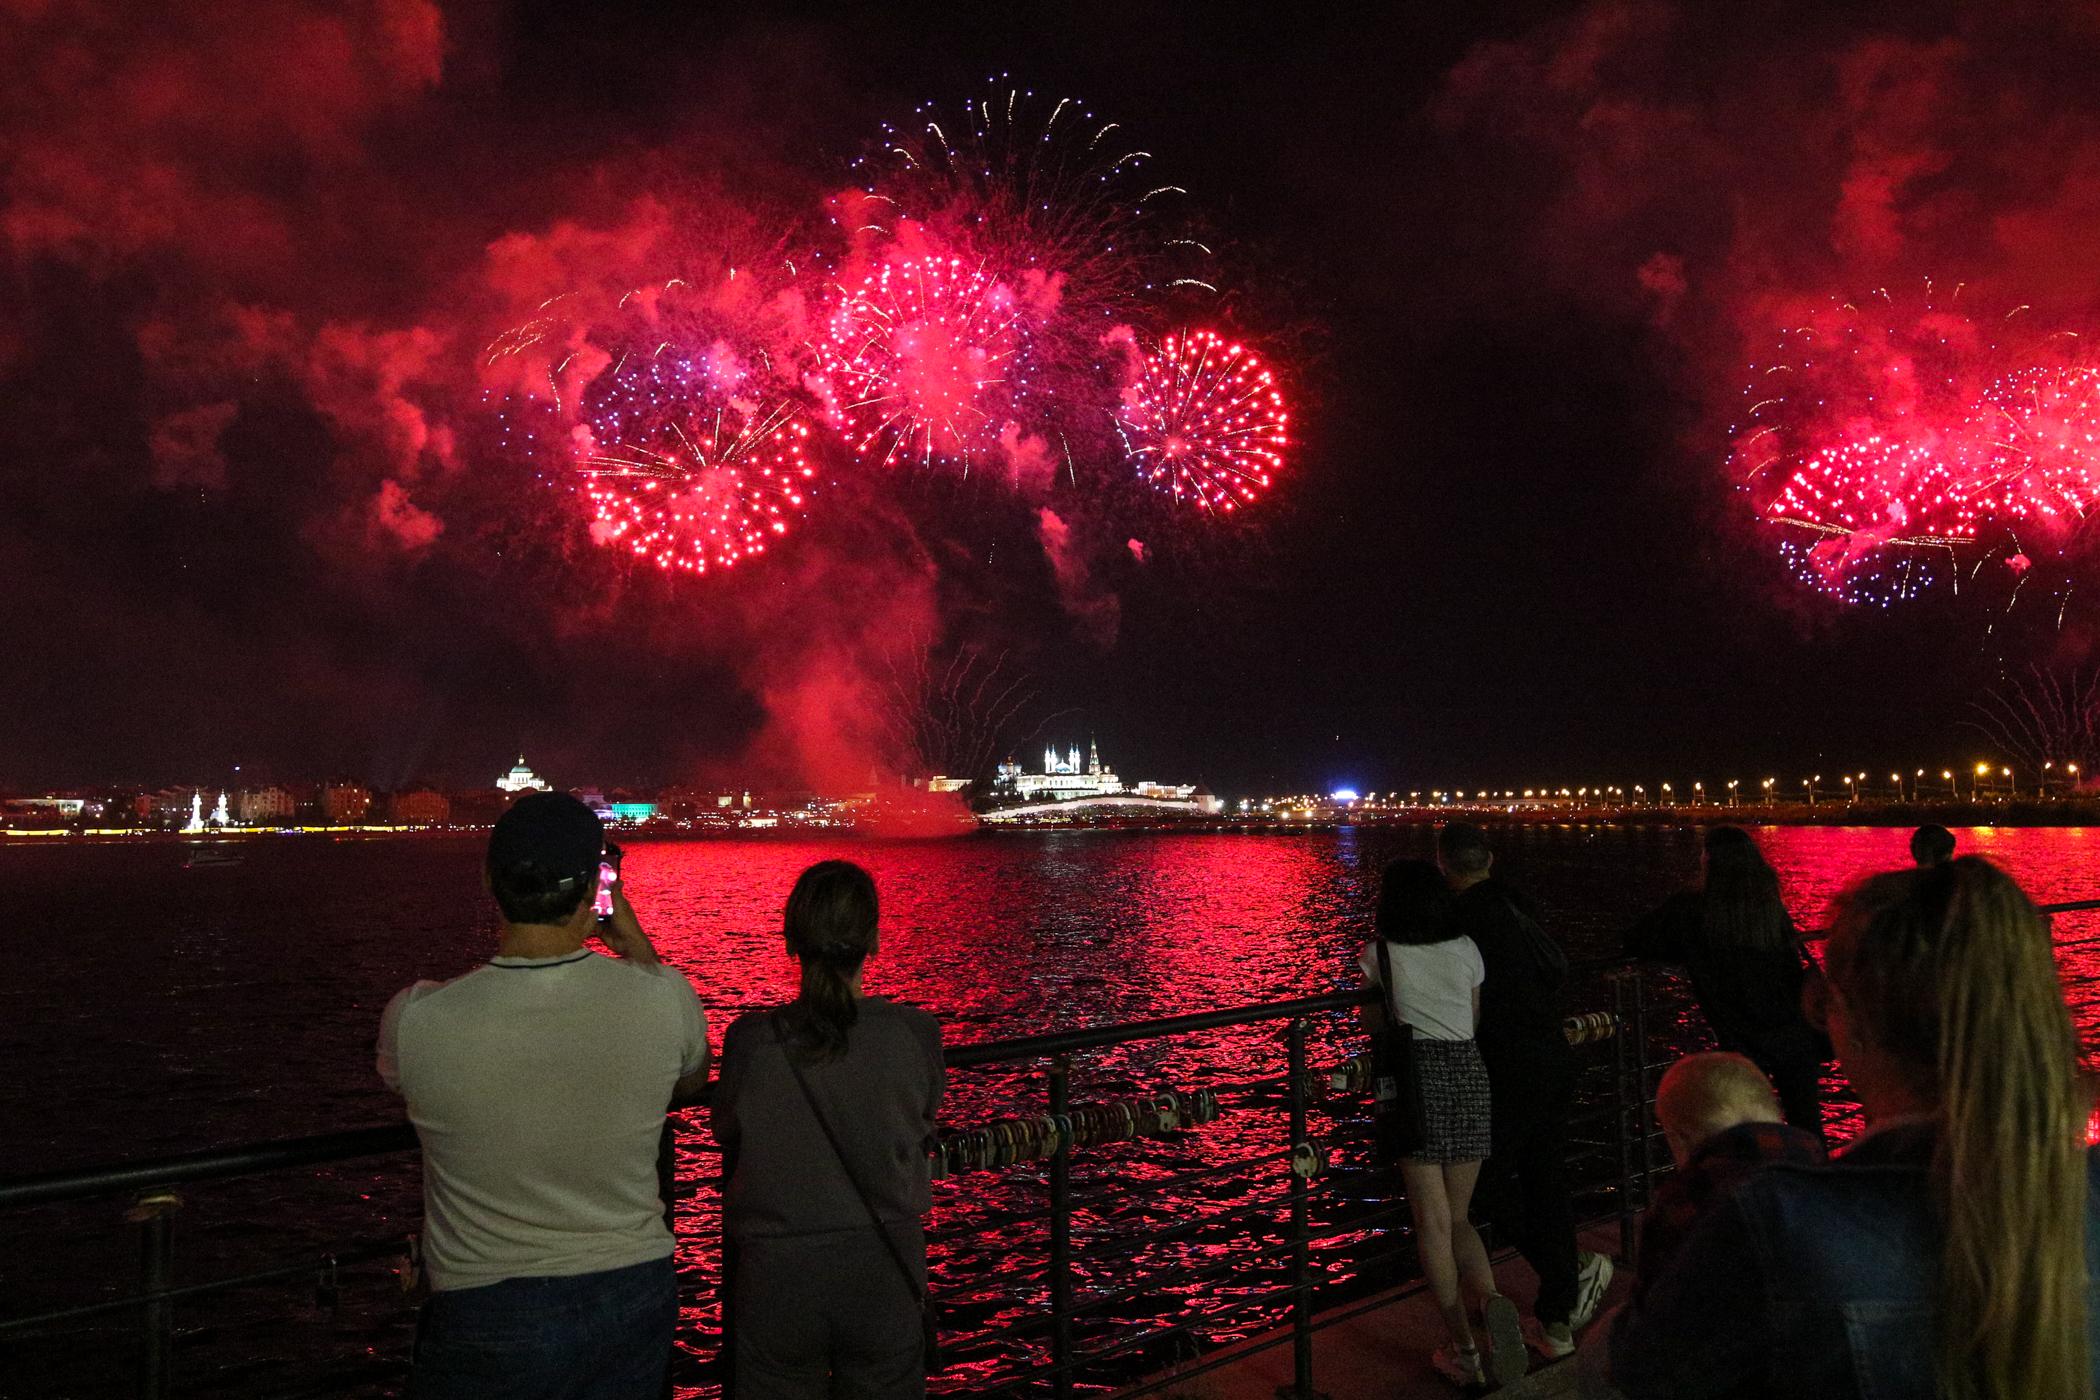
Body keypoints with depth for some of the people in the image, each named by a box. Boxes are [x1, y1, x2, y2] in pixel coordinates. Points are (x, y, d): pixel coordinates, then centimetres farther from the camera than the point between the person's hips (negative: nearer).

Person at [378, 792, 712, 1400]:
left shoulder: (415, 1020, -21)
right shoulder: (664, 995, -18)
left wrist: (507, 940, 6)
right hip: (632, 1298, 2)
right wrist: (639, 949, 11)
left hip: (485, 1315, -1)